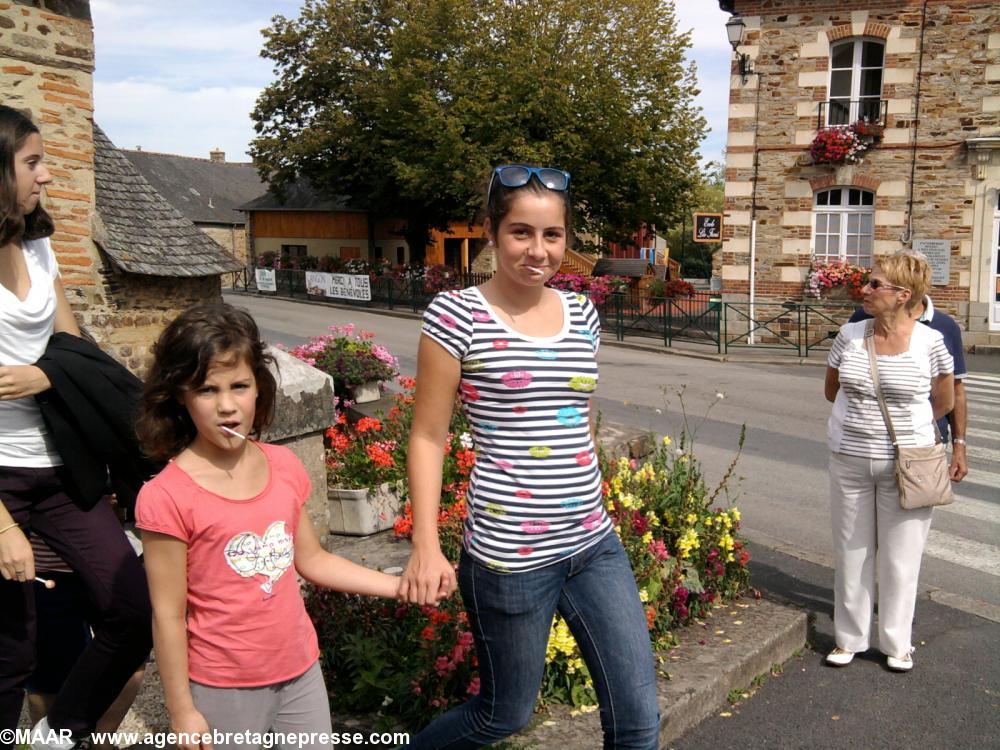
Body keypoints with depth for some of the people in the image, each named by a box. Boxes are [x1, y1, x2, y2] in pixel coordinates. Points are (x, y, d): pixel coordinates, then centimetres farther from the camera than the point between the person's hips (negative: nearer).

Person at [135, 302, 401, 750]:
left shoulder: (283, 466, -4)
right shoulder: (167, 498, -19)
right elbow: (168, 616, -13)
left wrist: (402, 586, 3)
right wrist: (182, 712, -8)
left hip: (300, 670, 5)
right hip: (224, 690, -4)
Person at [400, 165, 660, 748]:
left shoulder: (582, 314, 6)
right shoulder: (458, 315, -10)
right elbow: (428, 437, -7)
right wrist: (426, 547, -12)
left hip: (594, 544, 5)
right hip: (508, 555, -5)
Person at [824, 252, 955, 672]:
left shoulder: (930, 342, -10)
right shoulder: (850, 336, -2)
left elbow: (944, 402, 4)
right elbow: (832, 391, 12)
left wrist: (906, 426, 11)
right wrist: (862, 422, 11)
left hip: (905, 465, -2)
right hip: (850, 460, 3)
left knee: (899, 557, 9)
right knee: (851, 552, 12)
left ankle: (896, 643, 27)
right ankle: (849, 638, 27)